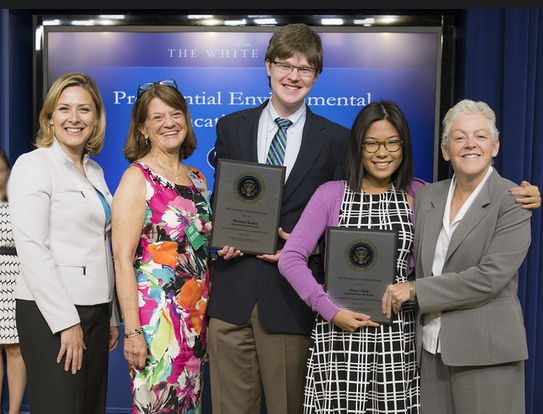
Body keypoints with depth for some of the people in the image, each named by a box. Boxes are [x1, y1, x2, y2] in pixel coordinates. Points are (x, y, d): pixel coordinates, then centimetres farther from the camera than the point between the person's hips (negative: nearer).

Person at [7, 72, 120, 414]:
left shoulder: (95, 170, 15)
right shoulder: (34, 164, -7)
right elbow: (31, 248, -15)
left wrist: (111, 318, 16)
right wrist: (66, 322, -17)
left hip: (95, 311, 7)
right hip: (51, 314, -7)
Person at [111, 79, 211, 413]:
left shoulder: (197, 178, 12)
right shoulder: (137, 178, -7)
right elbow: (123, 260, -12)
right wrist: (132, 330, -17)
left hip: (197, 312, 6)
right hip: (156, 313, -6)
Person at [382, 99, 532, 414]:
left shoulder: (513, 201, -8)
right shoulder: (428, 196, 9)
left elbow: (489, 277, -16)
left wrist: (415, 290, -14)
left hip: (486, 352, -4)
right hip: (431, 348, 4)